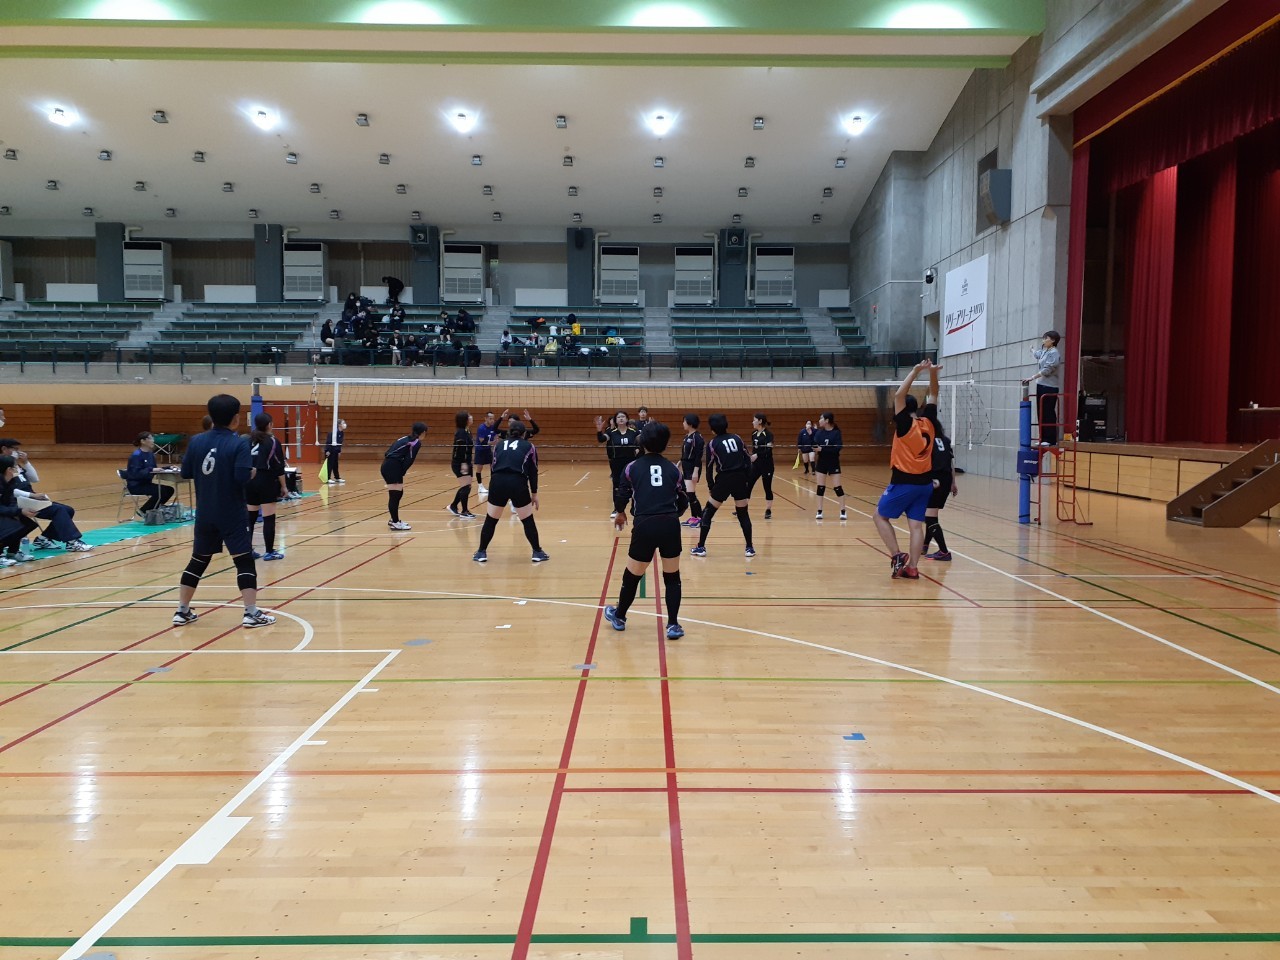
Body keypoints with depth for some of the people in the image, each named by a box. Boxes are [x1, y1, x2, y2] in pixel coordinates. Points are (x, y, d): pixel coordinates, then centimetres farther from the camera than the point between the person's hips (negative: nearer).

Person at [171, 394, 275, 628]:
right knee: (244, 560, -1)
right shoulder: (239, 444, -13)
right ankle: (251, 613, -3)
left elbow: (185, 473, 6)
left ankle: (182, 611, 23)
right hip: (232, 515, -5)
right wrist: (253, 473, -2)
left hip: (204, 514, 5)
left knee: (198, 560, 16)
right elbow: (243, 477, -22)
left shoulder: (196, 441, 2)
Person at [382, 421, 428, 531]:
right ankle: (395, 523, -1)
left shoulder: (406, 438, 19)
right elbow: (409, 460, -12)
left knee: (399, 493, 18)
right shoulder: (416, 443, -5)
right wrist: (401, 474, -7)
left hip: (387, 465, 9)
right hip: (393, 468, -9)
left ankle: (394, 519, 28)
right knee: (395, 495, -5)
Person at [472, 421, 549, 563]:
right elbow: (533, 472, 14)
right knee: (528, 520, 15)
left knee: (490, 520, 18)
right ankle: (537, 553, 20)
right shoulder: (529, 446, 17)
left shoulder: (499, 445, 23)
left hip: (497, 482, 2)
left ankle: (481, 553, 22)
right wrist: (534, 494, 21)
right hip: (518, 484, -2)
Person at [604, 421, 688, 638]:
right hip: (670, 526, 1)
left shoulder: (632, 467, 8)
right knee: (672, 577, 17)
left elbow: (622, 497, 9)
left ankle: (619, 617, 38)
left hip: (645, 526, -1)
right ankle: (673, 625, 16)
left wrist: (620, 513, 31)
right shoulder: (673, 468, 12)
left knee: (631, 576, 18)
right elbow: (683, 503, 15)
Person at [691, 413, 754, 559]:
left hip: (724, 480, -3)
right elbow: (747, 460, 6)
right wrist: (747, 480, 11)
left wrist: (710, 488, 9)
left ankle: (701, 547, 10)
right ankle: (750, 548, 13)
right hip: (740, 479, 3)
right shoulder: (737, 438, 8)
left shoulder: (713, 444, 0)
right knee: (743, 514, 14)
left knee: (708, 513, 9)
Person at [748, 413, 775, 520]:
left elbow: (769, 450, -19)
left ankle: (768, 511, 12)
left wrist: (757, 455, -29)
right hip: (756, 464, 7)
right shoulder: (754, 434, 9)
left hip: (766, 465, -7)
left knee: (767, 488, 2)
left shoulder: (768, 434, -11)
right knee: (748, 486, 3)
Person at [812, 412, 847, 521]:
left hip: (833, 463, -4)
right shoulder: (819, 432, 2)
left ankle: (843, 512, 6)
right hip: (821, 462, 4)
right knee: (820, 487, 4)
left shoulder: (836, 432, -11)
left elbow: (838, 448, -20)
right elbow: (814, 445, 1)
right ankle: (819, 512, 11)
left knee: (838, 487, -2)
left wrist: (822, 449, -25)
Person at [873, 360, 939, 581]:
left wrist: (915, 371, -12)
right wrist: (932, 374, 11)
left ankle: (897, 556, -4)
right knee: (916, 524, 4)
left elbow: (899, 395, -15)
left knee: (881, 516, 7)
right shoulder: (928, 424, 4)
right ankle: (912, 568, 1)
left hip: (904, 482, -6)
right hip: (925, 482, 6)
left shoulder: (905, 424, -11)